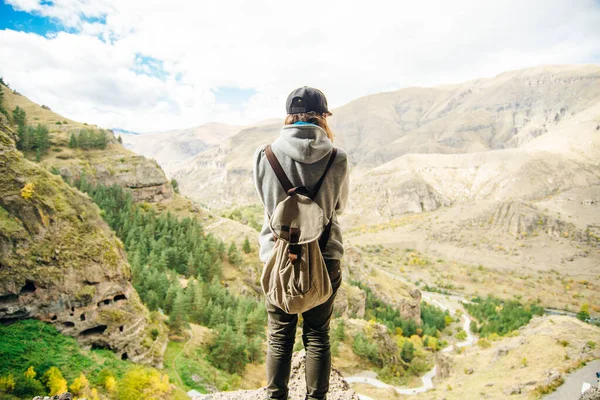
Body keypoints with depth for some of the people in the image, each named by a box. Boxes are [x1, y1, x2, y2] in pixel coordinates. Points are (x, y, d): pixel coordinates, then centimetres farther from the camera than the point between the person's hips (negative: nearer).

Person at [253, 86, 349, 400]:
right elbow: (339, 206, 5)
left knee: (279, 338, 15)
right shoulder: (337, 159, -10)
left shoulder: (265, 155, -9)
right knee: (318, 336, 15)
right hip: (325, 257, 0)